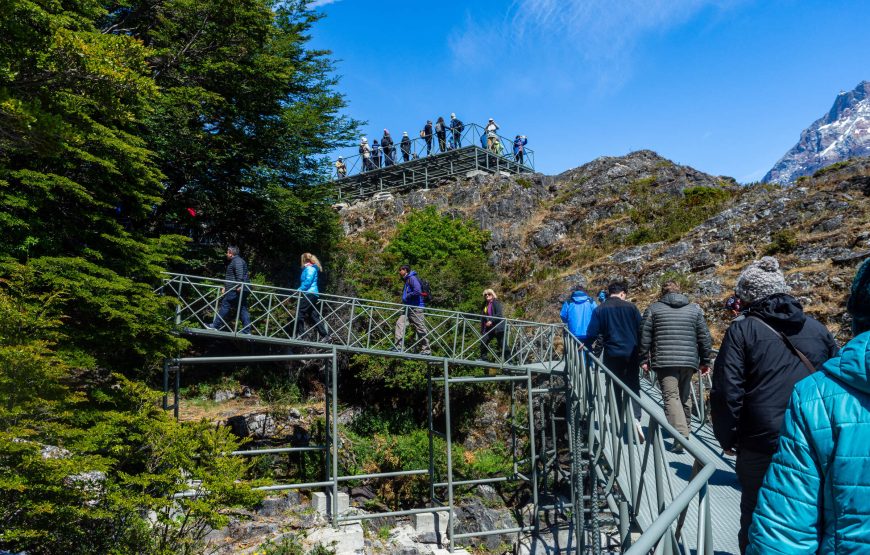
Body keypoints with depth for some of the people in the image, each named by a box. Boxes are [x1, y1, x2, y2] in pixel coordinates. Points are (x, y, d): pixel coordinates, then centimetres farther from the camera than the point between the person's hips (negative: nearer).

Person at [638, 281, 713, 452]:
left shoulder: (654, 308, 5)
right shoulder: (694, 309, 12)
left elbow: (644, 336, 1)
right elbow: (704, 337, 10)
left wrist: (644, 359, 8)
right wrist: (705, 361, 17)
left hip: (664, 361, -3)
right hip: (689, 361, 4)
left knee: (671, 396, -8)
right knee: (685, 397, 18)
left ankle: (681, 435, -24)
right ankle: (684, 429, 32)